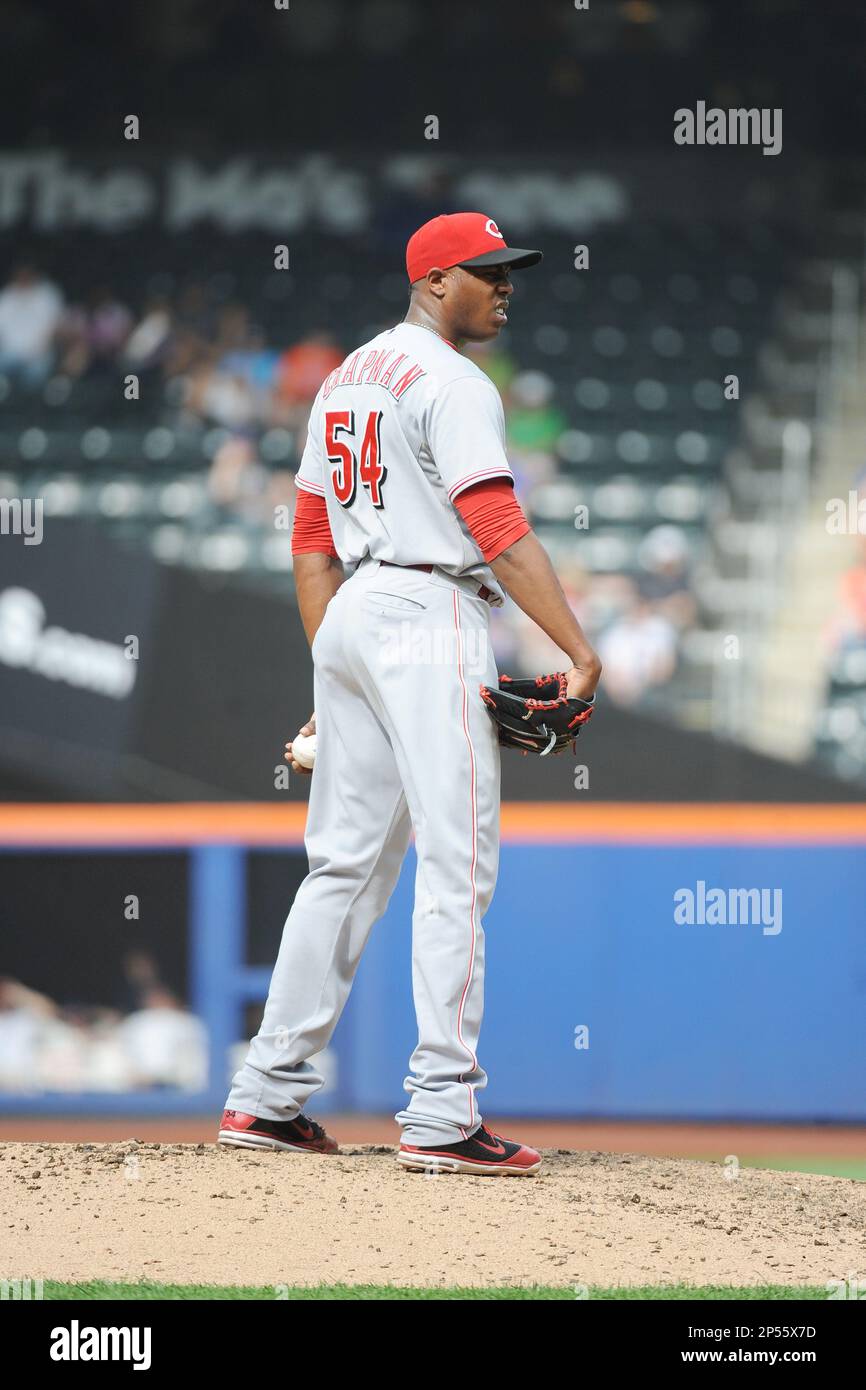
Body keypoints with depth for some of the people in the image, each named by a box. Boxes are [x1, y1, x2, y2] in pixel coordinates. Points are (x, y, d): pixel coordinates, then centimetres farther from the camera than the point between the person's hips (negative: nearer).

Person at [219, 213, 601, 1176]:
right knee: (456, 862, -9)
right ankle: (440, 1115, -15)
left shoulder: (344, 379, 19)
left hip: (349, 618, 9)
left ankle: (266, 1098, 12)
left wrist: (329, 678, 21)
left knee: (347, 861, 12)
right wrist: (580, 651, -22)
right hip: (431, 619, -9)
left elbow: (310, 544, 19)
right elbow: (499, 533, -19)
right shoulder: (452, 384, -9)